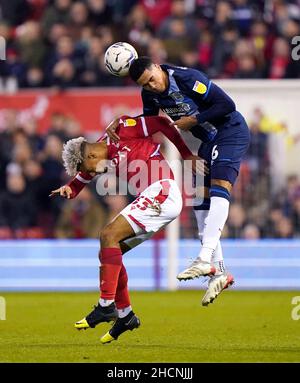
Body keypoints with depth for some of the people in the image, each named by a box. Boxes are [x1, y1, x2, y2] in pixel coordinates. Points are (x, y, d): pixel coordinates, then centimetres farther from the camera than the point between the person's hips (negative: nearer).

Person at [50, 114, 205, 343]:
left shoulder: (121, 130, -4)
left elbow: (161, 123, -5)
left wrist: (187, 156, -4)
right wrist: (69, 190, -4)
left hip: (162, 192, -9)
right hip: (154, 201, 9)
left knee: (109, 236, -15)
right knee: (108, 253, 10)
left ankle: (106, 306, -17)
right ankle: (125, 315, 14)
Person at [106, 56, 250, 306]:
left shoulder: (188, 79, -25)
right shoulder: (150, 94, -3)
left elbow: (227, 105, -23)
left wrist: (193, 120, -20)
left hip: (231, 131, -8)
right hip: (210, 141, 9)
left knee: (219, 189, -24)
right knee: (201, 202, 1)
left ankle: (205, 258, -35)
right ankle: (218, 271, 1)